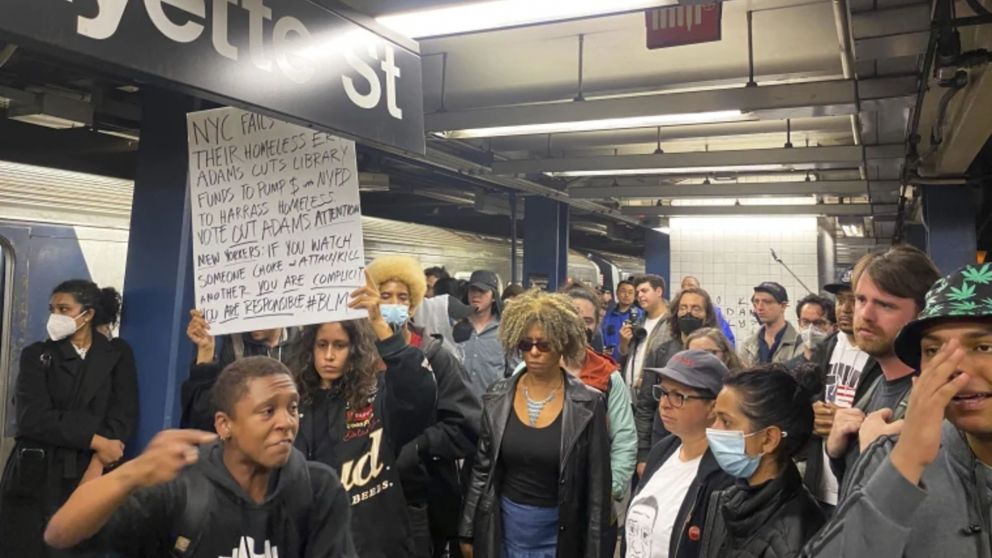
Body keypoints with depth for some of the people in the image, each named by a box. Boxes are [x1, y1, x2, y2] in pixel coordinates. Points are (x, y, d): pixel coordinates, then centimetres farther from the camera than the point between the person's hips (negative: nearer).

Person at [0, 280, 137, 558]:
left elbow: (124, 415, -2)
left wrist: (98, 461, -16)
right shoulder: (36, 354, 8)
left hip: (90, 475, 0)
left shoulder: (118, 354, 8)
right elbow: (32, 417, -6)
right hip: (36, 476, 1)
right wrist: (94, 440, -12)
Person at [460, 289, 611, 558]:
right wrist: (469, 532, 5)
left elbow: (598, 485, -8)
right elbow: (482, 469, 3)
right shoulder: (498, 397, -4)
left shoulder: (588, 404, -12)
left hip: (559, 532, -2)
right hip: (505, 526, 2)